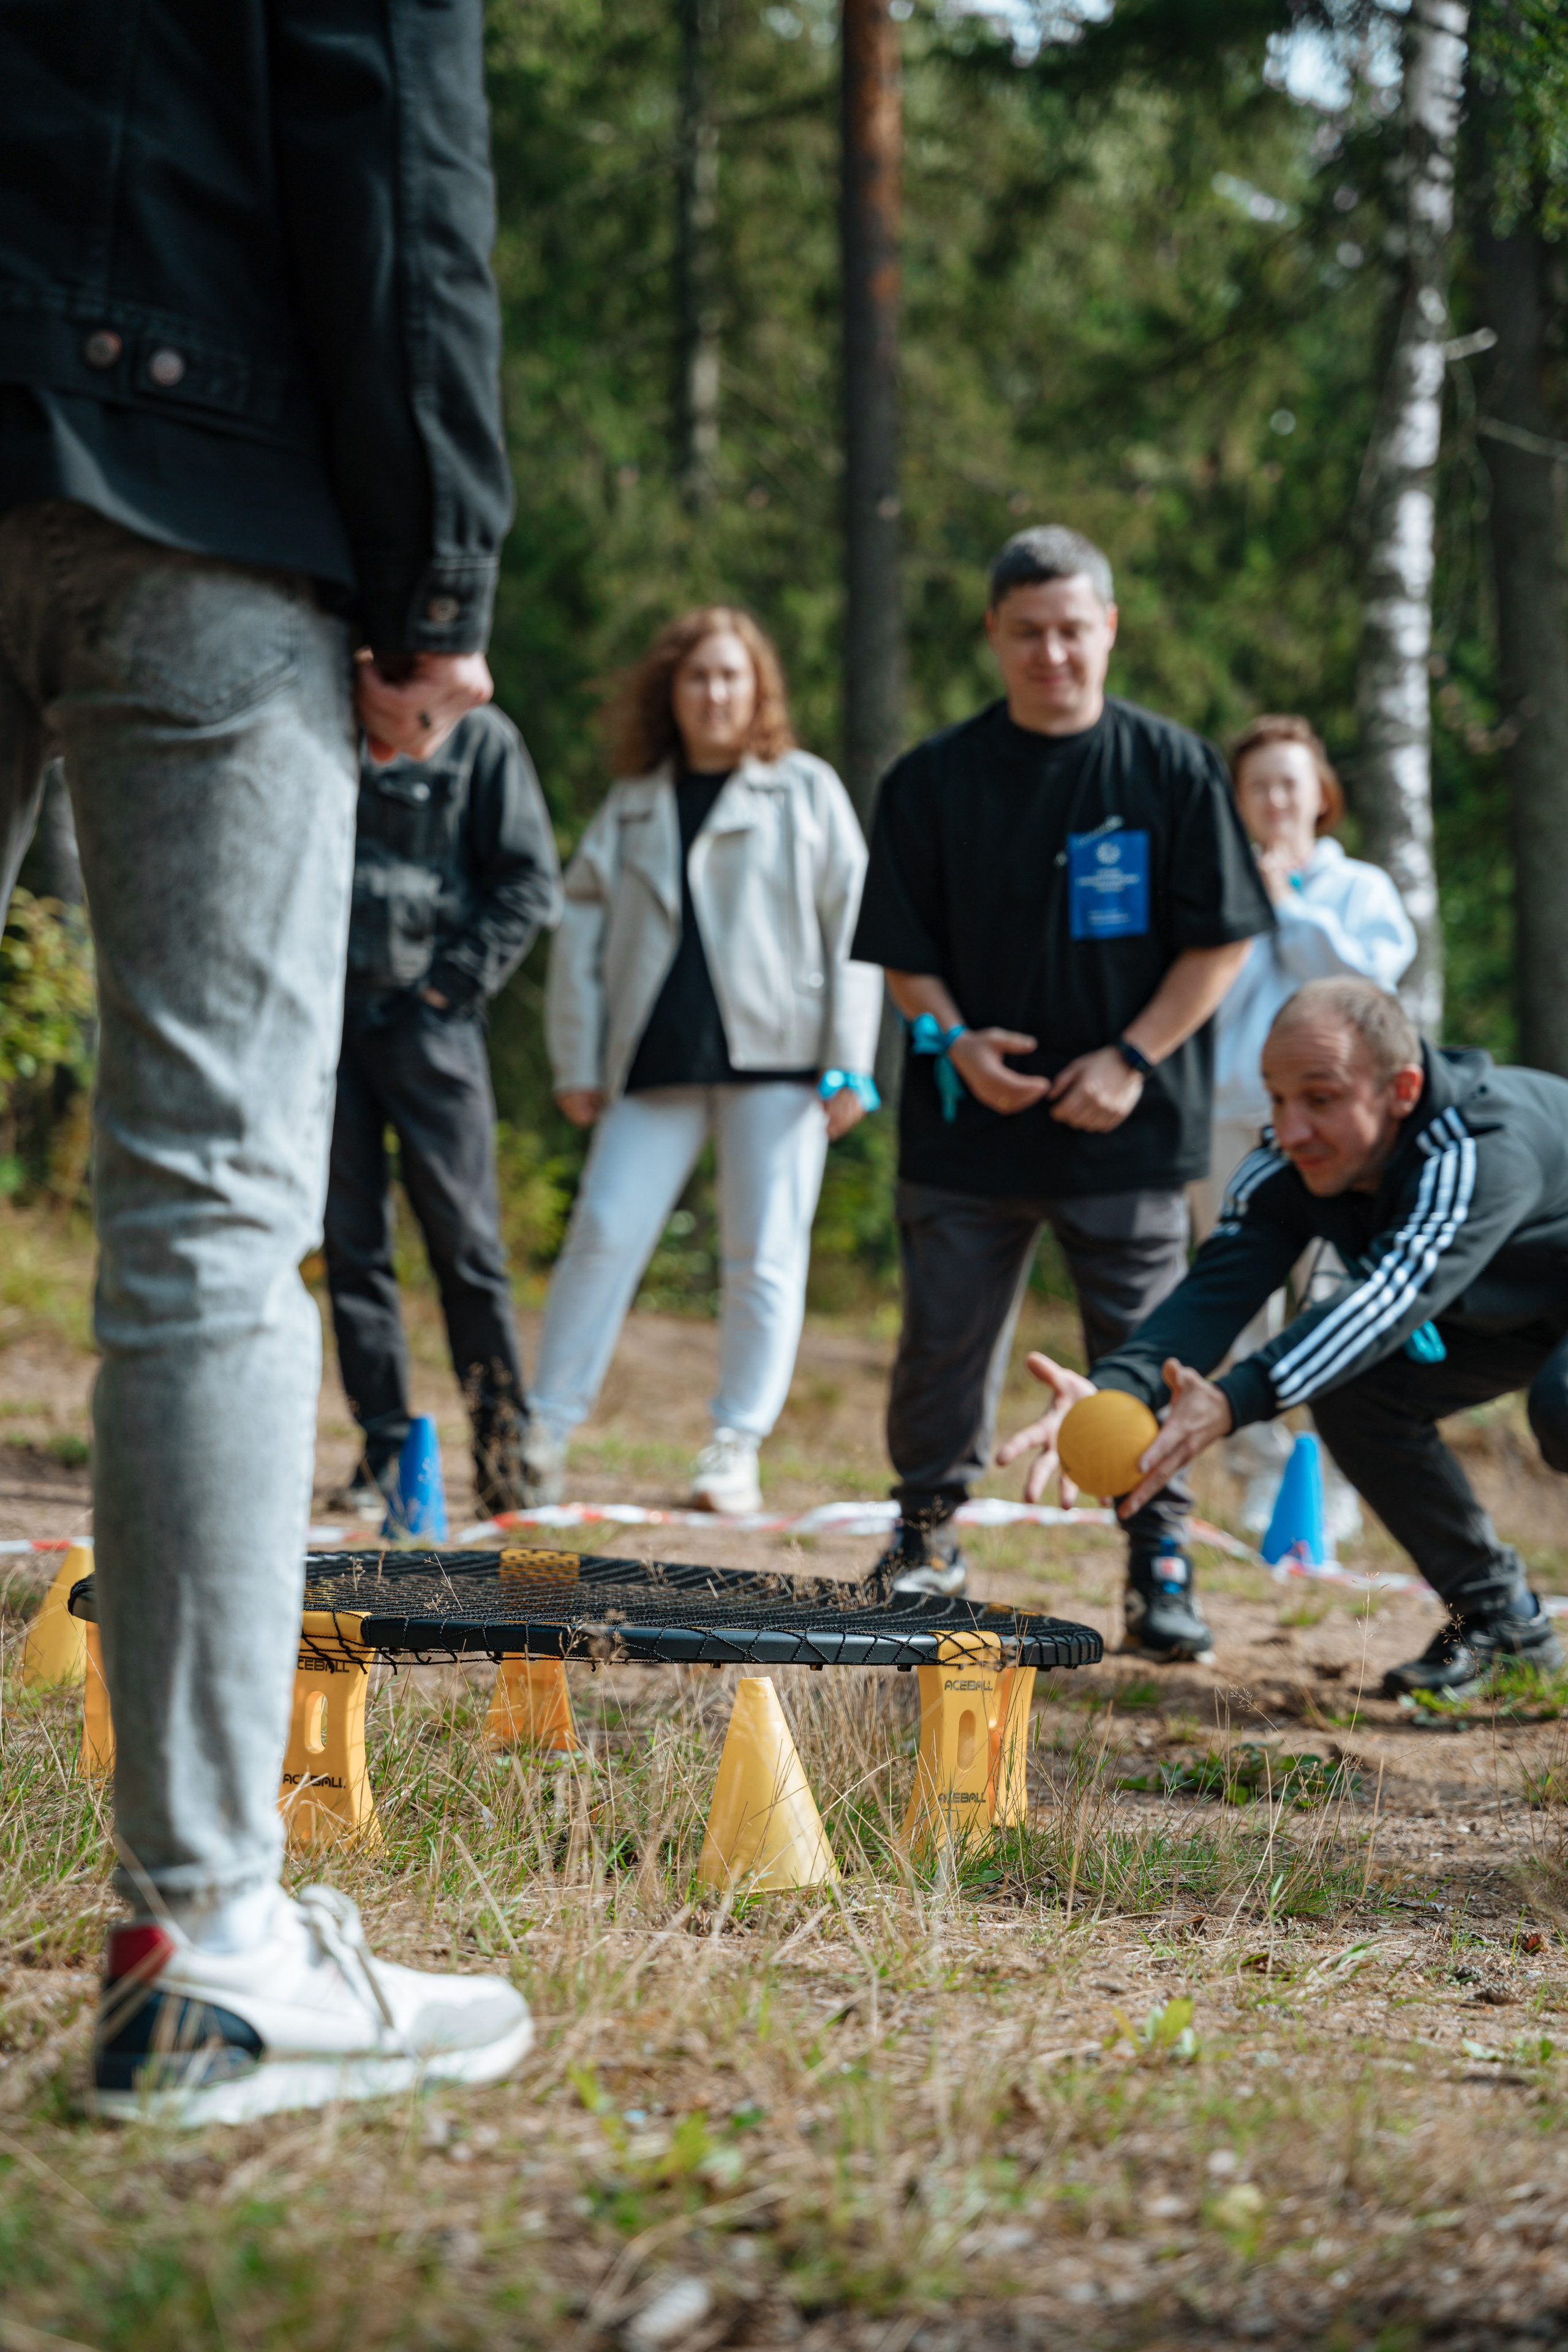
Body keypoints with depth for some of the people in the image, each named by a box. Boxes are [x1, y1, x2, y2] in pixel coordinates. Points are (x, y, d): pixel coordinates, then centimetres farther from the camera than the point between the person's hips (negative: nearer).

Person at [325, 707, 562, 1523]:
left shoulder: (478, 736, 1)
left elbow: (531, 882, -1)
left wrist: (456, 982, -8)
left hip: (427, 1018, -3)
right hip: (327, 1011, 3)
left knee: (463, 1240, -2)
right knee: (350, 1240, 2)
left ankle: (504, 1447, 7)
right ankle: (383, 1449, 8)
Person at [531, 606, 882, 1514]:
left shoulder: (806, 791, 6)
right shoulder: (632, 808, 14)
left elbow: (853, 927, 2)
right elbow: (583, 933, 13)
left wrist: (849, 1064, -6)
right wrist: (578, 1064, 5)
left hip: (777, 1057, -2)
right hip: (655, 1063, 2)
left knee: (764, 1257, 0)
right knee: (602, 1237, -4)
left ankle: (738, 1447, 8)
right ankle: (545, 1434, 2)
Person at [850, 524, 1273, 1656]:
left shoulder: (1173, 768, -1)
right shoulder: (934, 779, 4)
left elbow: (1221, 937, 0)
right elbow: (904, 948, 8)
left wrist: (1132, 1059, -9)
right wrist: (955, 1040, -10)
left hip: (1126, 1131, -2)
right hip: (969, 1125, 2)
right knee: (945, 1338, 8)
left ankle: (1162, 1570, 10)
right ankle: (926, 1539, 25)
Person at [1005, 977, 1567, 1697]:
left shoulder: (1486, 1149, -41)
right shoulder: (1284, 1169, -19)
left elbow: (1391, 1299, -53)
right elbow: (1218, 1289, -31)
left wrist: (1232, 1402, -66)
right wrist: (1110, 1389, -52)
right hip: (1502, 1313, 7)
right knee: (1350, 1391, -15)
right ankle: (1493, 1614, 4)